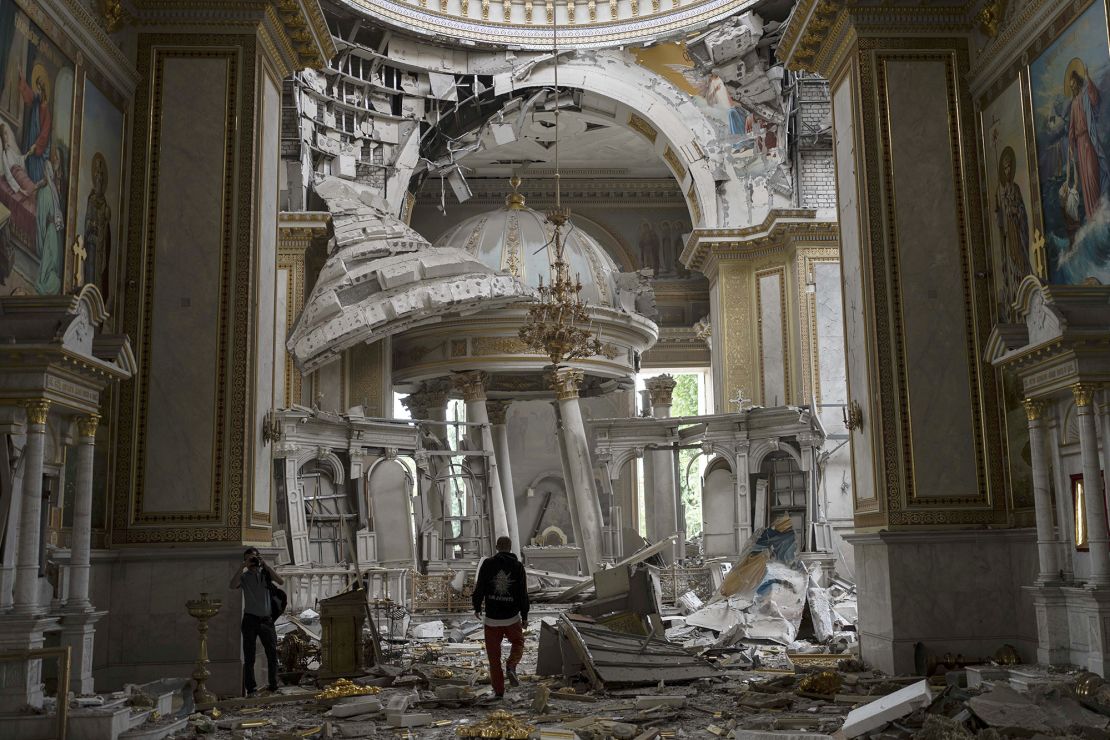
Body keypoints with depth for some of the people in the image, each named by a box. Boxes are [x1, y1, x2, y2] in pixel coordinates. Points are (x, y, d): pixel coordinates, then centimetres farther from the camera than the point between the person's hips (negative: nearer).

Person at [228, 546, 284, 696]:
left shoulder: (265, 572, 8)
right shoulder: (244, 576, 4)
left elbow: (280, 581, -9)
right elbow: (232, 585, -16)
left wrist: (265, 564, -11)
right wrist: (242, 566, -16)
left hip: (266, 619, 1)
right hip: (250, 619, -1)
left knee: (272, 653, 3)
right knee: (249, 657, 1)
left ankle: (273, 685, 12)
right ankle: (250, 688, 5)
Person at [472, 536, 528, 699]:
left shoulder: (488, 563, -4)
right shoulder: (518, 566, -4)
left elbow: (479, 588, -4)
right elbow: (523, 594, -4)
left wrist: (477, 607, 13)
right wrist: (524, 616, 5)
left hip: (491, 618, 0)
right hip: (512, 618, 0)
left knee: (493, 655, 10)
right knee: (518, 643, 24)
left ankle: (498, 690, 10)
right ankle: (511, 666, -2)